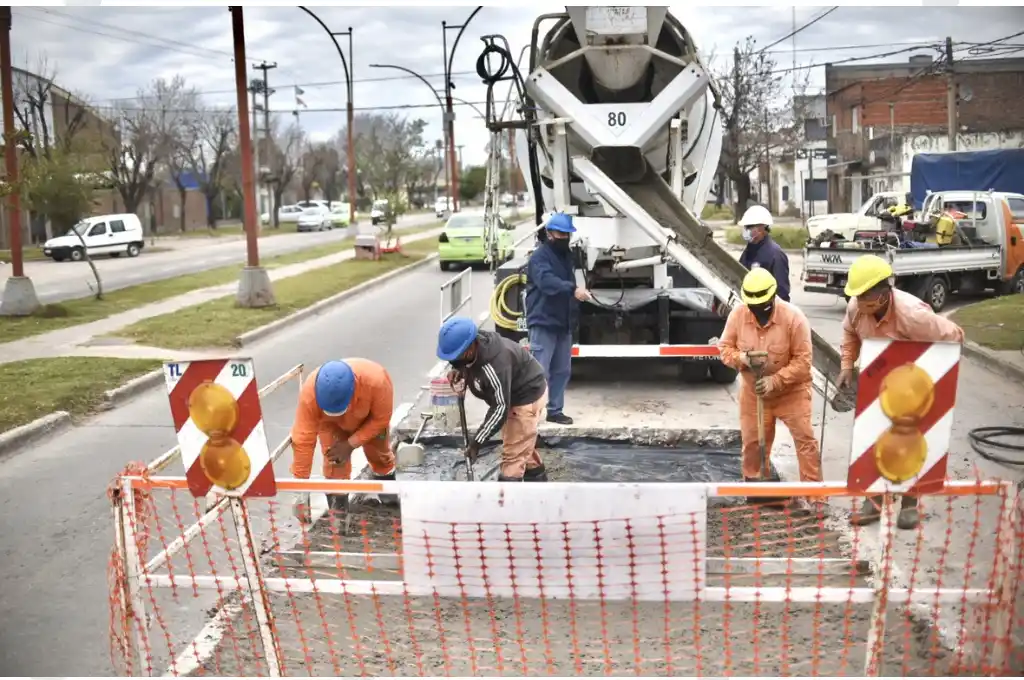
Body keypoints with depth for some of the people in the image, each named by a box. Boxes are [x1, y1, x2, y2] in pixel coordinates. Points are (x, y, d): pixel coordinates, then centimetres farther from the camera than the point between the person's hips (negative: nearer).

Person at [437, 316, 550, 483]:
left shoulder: (495, 363, -39)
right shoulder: (472, 350, -14)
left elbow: (501, 407, -34)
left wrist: (477, 440, -31)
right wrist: (458, 373, -15)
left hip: (528, 395, -10)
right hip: (510, 394, 10)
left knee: (513, 453, -7)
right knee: (523, 444, 26)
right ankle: (537, 477, 45)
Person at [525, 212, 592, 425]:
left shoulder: (566, 255, 15)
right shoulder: (540, 256, -13)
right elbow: (547, 281, -32)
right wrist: (573, 289, -44)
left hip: (563, 324, 8)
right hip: (543, 324, -8)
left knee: (561, 371, 12)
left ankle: (555, 410, 22)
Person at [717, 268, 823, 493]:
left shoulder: (793, 317, -22)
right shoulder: (738, 314, -12)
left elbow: (803, 360, -20)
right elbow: (724, 347, -3)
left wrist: (775, 381, -29)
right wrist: (742, 358, -25)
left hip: (791, 391, -3)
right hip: (753, 392, 3)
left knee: (805, 438, -5)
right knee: (752, 440, 13)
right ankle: (751, 481, 33)